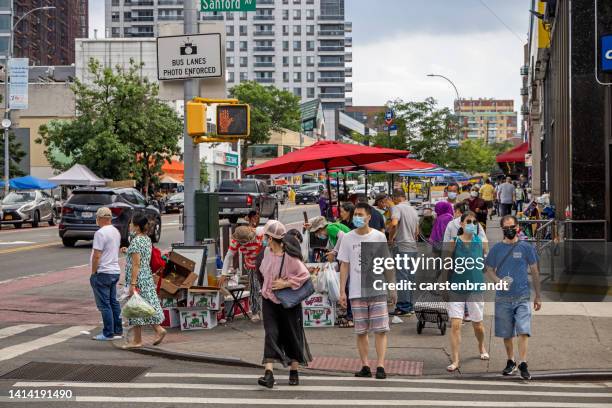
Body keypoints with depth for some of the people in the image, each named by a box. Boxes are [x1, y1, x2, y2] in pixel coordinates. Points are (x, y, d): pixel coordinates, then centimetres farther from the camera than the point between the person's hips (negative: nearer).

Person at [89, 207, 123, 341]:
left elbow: (97, 255, -19)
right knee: (113, 302, 14)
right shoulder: (116, 232, 12)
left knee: (104, 304, -4)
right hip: (115, 271, 9)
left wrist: (93, 272, -10)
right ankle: (118, 331, 18)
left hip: (103, 273, -9)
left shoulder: (100, 233, -17)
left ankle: (108, 333, -3)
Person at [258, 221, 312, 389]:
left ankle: (294, 372, 27)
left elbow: (305, 275, -17)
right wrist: (267, 286, 11)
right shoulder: (267, 252, 0)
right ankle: (269, 373, -18)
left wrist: (285, 284, -20)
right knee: (271, 333, -9)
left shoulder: (289, 257, -21)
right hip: (269, 300, 5)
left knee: (292, 336, 9)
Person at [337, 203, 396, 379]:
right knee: (361, 331, 4)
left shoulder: (379, 237, 2)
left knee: (380, 330, -7)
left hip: (378, 291, -1)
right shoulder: (348, 238, 3)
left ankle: (380, 366, -6)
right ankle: (365, 366, 11)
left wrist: (393, 288, 6)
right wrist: (342, 291, 1)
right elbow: (344, 266, 6)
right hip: (357, 292, 1)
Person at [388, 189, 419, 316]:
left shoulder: (397, 208, -7)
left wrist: (391, 238, -11)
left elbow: (394, 224, -25)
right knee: (410, 277, 12)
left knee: (402, 277, -6)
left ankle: (403, 307, -7)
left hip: (402, 247, -8)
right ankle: (410, 306, 16)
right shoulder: (413, 210, 17)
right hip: (413, 247, 8)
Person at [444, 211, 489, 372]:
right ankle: (455, 360, -4)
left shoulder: (480, 242, 0)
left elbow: (484, 265, 15)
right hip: (456, 289, -2)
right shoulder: (454, 242, -6)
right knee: (455, 324, -9)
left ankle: (481, 347, 45)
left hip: (475, 288, 2)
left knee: (477, 324, 15)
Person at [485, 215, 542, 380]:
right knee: (507, 334, 9)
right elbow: (489, 271, 10)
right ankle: (511, 362, 24)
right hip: (503, 298, 2)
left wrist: (538, 296, 9)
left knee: (523, 331, -13)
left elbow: (535, 272, 8)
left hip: (522, 297, -2)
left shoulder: (526, 247, 2)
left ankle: (523, 364, -12)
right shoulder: (496, 249, 5)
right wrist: (499, 281, -12)